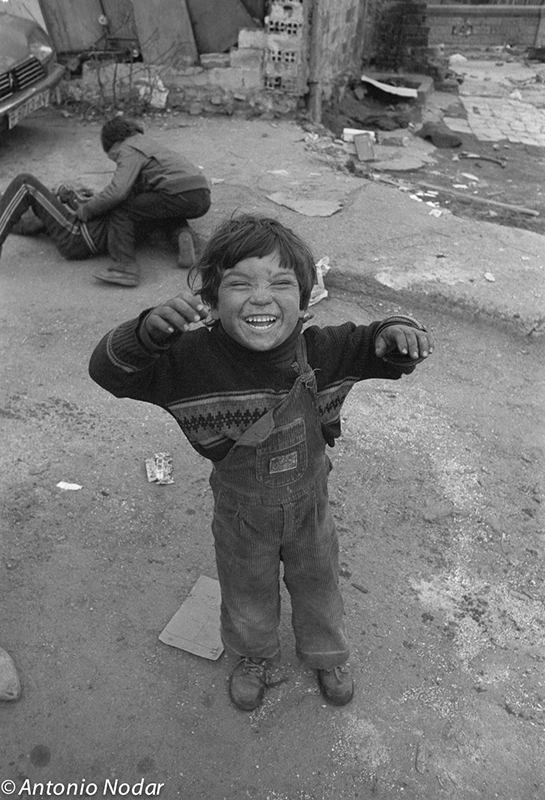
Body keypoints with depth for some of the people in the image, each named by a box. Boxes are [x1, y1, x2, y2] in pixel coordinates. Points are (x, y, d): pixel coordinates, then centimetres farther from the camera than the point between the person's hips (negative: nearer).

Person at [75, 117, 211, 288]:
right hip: (203, 197, 9)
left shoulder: (128, 150, 4)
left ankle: (126, 267, -15)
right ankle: (183, 234, 7)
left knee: (121, 211, -3)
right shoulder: (147, 142, 32)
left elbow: (118, 191, -11)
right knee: (166, 206, 40)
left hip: (180, 194, -8)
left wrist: (87, 209, 2)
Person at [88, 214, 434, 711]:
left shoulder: (320, 350, -24)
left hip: (310, 505, 2)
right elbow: (108, 371, -29)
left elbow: (372, 348, -13)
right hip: (241, 512, -1)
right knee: (248, 594, 27)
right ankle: (253, 655, 62)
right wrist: (149, 330, -49)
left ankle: (327, 655, 61)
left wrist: (397, 334, -38)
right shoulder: (195, 358, -29)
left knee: (318, 585, 28)